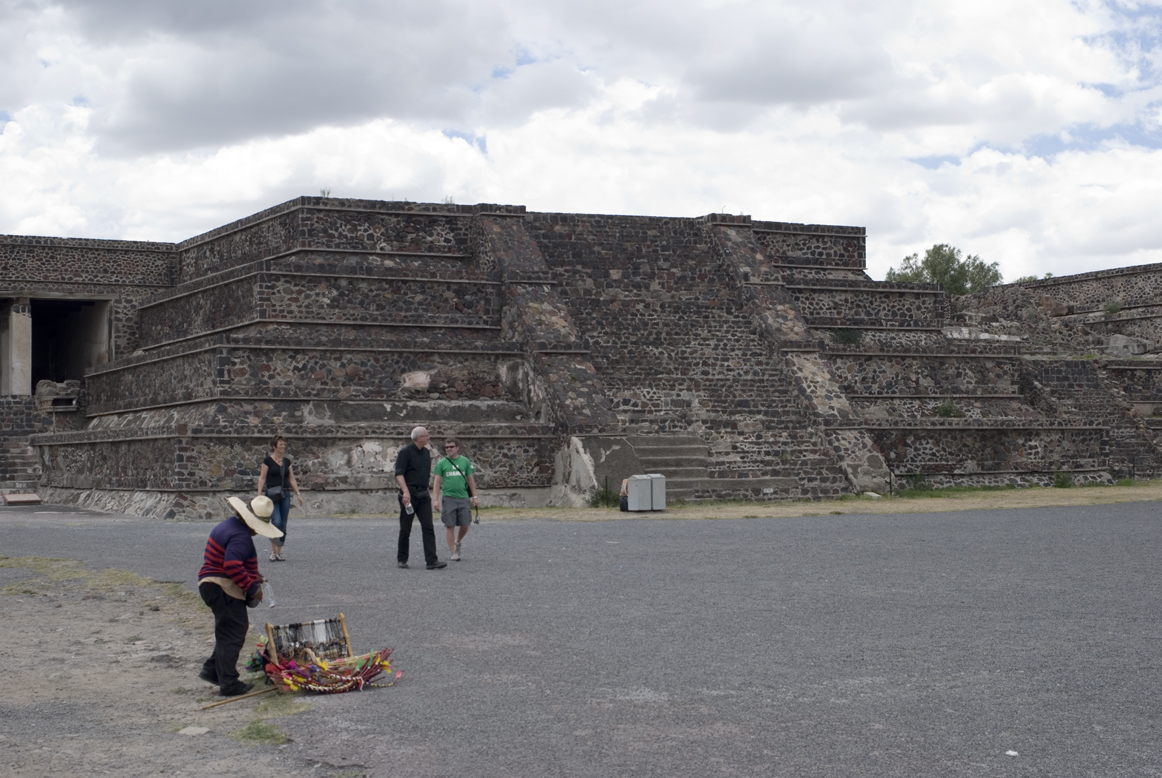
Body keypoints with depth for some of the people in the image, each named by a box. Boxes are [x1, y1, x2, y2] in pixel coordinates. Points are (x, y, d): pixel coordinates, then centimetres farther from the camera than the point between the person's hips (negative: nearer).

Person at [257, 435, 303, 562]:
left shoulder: (287, 461, 12)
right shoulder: (268, 460, -3)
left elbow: (292, 479, 16)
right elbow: (262, 479, -5)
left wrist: (298, 494, 9)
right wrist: (259, 495, -13)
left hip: (284, 495, 5)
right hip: (272, 495, -5)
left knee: (283, 525, 5)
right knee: (276, 521, -18)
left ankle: (279, 552, 12)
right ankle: (273, 551, -9)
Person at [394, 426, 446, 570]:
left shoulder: (426, 453, 14)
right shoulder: (405, 452, -8)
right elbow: (399, 474, -16)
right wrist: (405, 491, -28)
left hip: (423, 495, 6)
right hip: (409, 495, -6)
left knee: (428, 528, -6)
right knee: (405, 529, 4)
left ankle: (432, 561, -12)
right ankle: (402, 559, 18)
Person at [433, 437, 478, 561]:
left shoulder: (465, 461, 8)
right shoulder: (441, 463, 3)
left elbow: (471, 480, 13)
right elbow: (437, 482, 4)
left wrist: (474, 497, 10)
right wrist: (436, 499, -3)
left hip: (463, 497, 2)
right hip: (448, 498, -2)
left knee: (465, 525, 1)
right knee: (450, 525, -2)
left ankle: (458, 542, 29)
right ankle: (453, 552, 6)